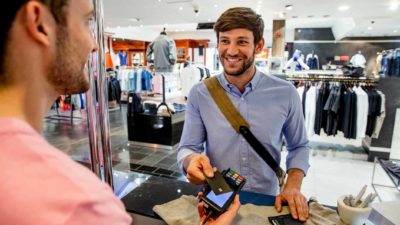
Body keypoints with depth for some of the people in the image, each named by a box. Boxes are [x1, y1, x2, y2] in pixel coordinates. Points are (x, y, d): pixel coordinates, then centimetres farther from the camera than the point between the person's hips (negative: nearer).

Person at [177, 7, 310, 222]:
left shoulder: (285, 93, -5)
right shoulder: (199, 94, -7)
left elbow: (299, 146, 6)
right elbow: (187, 147, -4)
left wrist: (293, 186, -9)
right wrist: (192, 159, -25)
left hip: (266, 202, 1)